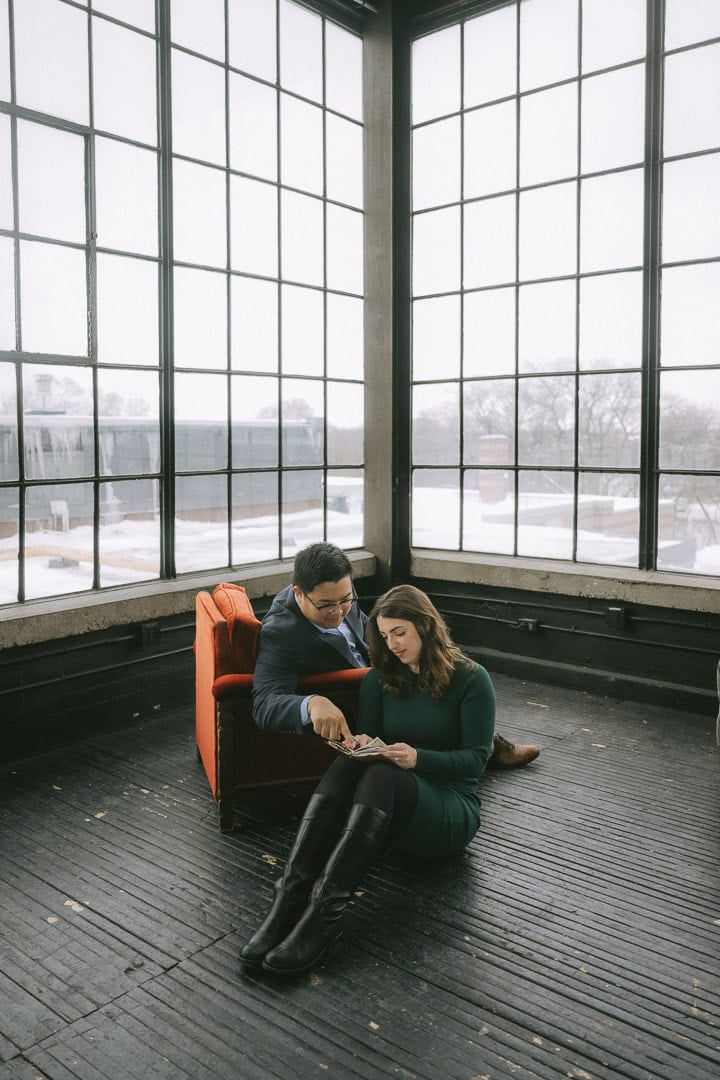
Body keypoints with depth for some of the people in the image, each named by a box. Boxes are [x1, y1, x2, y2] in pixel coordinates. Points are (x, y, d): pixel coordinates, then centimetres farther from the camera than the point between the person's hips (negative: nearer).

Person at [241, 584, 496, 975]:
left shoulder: (470, 679, -4)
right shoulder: (379, 680, 9)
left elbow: (476, 759, -8)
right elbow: (367, 735, 11)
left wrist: (417, 758, -24)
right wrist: (362, 744, -14)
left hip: (451, 812, -4)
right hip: (389, 803, 4)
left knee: (382, 773, -36)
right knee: (347, 762, -30)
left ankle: (325, 913, -44)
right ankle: (290, 899, -41)